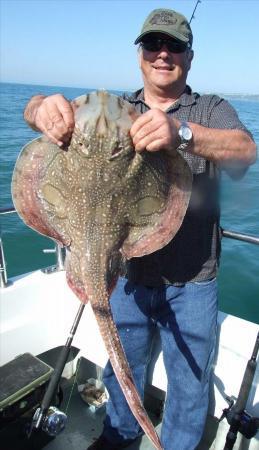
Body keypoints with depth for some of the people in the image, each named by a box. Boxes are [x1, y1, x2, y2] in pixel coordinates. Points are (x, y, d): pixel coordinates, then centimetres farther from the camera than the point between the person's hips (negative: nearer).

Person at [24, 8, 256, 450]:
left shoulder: (212, 110, -1)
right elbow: (33, 109, -6)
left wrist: (182, 133, -43)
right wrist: (44, 108, -32)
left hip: (190, 284, -2)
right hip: (127, 275, 3)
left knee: (188, 385, 16)